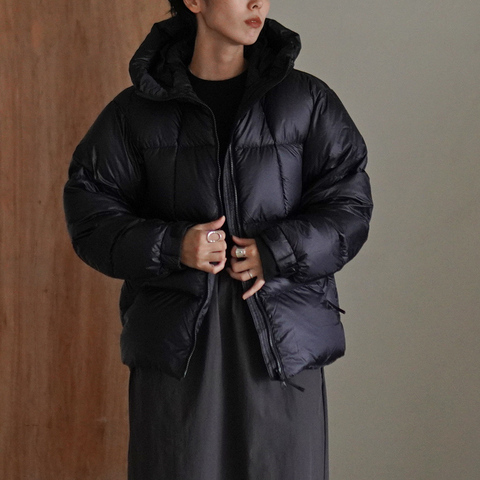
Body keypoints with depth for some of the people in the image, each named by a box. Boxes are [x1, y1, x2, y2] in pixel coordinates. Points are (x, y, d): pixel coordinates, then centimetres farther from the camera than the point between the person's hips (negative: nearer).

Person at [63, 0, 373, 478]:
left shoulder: (308, 102, 8)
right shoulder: (136, 110, 7)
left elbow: (348, 205, 6)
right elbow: (89, 210, 5)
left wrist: (277, 252, -10)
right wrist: (170, 246, -11)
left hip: (283, 337, 1)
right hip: (176, 339, 0)